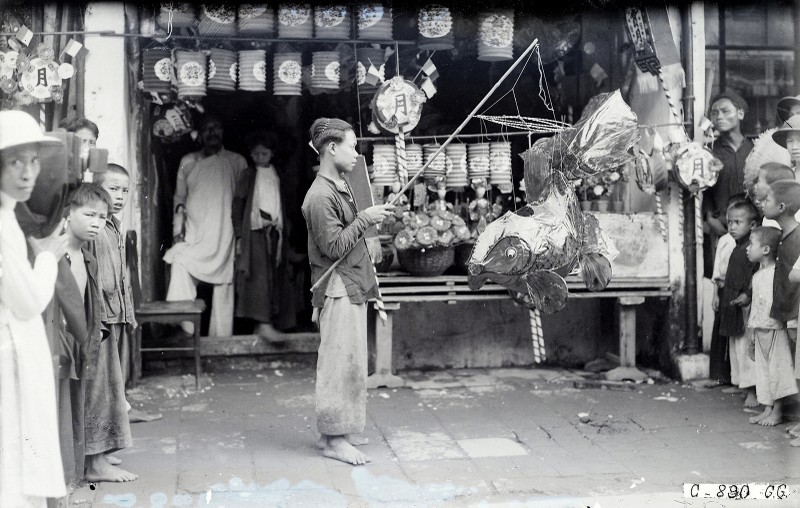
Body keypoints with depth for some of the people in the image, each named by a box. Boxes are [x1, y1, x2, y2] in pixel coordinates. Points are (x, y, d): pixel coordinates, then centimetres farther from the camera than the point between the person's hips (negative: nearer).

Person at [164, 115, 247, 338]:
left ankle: (220, 341, 7)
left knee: (224, 286, -1)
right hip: (193, 235, 1)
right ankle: (184, 331, -18)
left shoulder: (237, 162, 9)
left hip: (224, 235, -1)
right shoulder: (188, 162, 13)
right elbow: (179, 198, 13)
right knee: (180, 265, -21)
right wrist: (178, 231, 2)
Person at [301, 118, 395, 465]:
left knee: (348, 360, 13)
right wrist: (365, 219, -16)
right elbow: (334, 247, -20)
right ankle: (334, 439, 0)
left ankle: (338, 432, 21)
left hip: (352, 286, 10)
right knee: (341, 361, -7)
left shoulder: (340, 186, 15)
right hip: (338, 288, -10)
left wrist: (373, 216, 11)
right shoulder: (321, 196, -16)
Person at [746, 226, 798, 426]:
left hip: (775, 329, -8)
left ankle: (777, 411, 6)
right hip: (760, 331, 8)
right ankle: (767, 408, 17)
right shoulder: (757, 276, 13)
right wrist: (752, 333, 18)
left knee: (777, 367, -1)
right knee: (763, 369, 10)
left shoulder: (777, 273, -12)